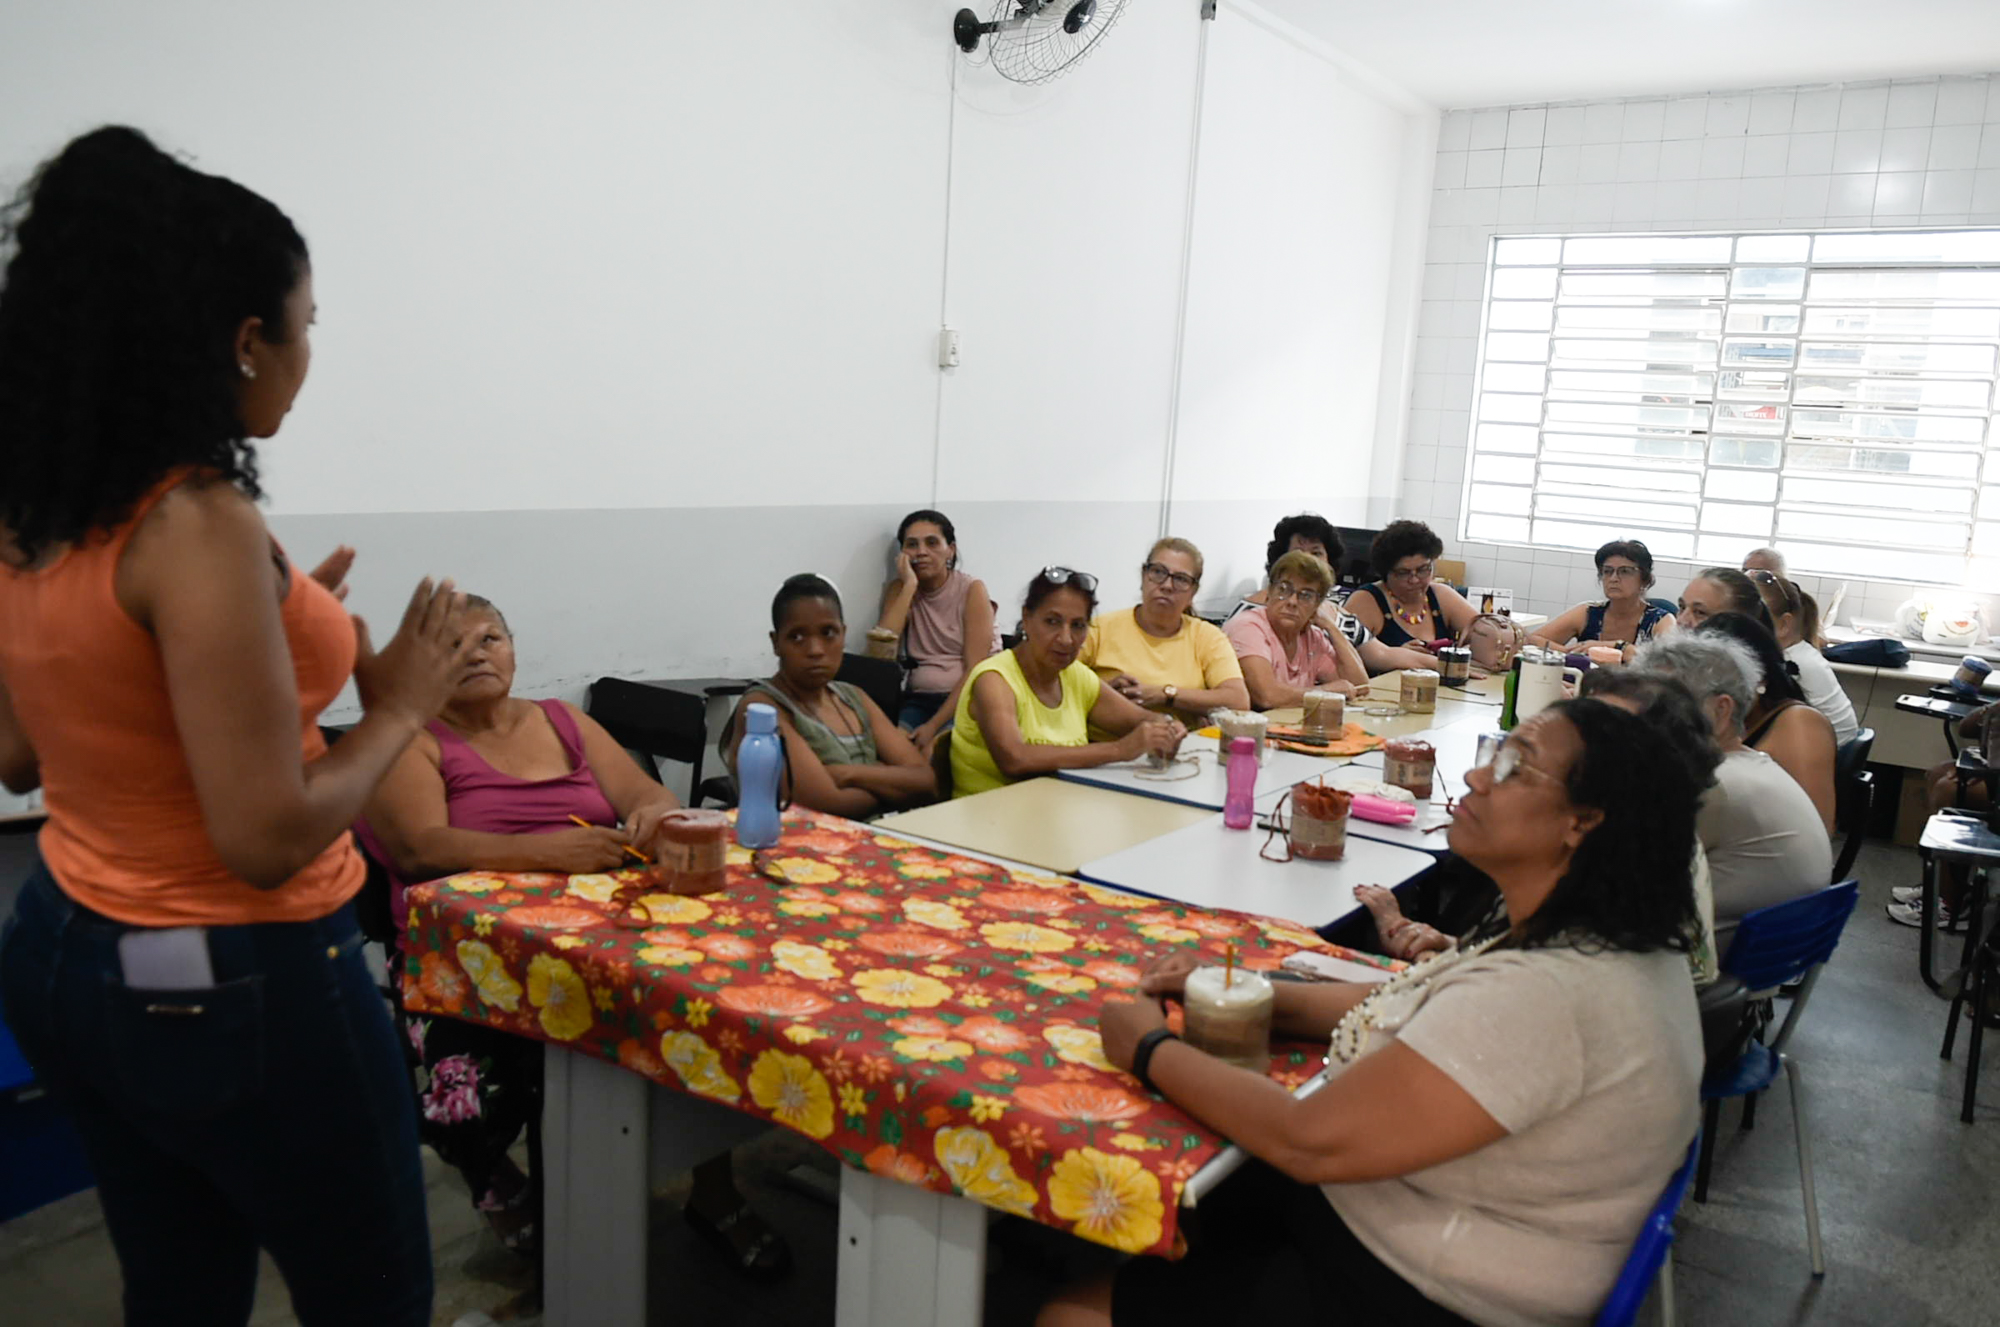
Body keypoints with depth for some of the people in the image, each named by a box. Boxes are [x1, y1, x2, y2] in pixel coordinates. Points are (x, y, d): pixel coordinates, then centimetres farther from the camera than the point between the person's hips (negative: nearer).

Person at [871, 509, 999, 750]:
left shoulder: (972, 590, -4)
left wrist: (934, 725, -21)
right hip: (918, 701, 3)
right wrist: (910, 586, -12)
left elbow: (975, 671, -11)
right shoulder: (899, 589, 7)